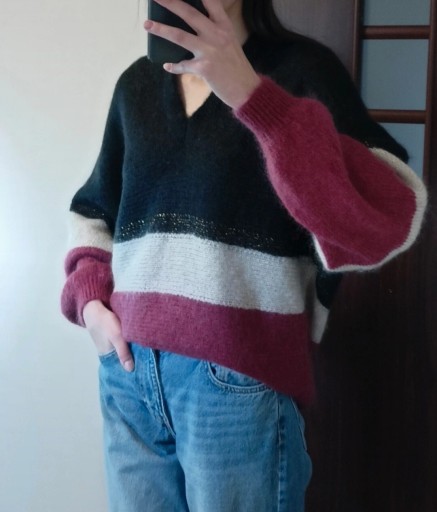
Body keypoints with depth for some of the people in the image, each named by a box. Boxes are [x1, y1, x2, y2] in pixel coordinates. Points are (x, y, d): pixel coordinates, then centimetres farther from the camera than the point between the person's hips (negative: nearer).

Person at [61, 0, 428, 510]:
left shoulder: (299, 67, -4)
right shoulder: (137, 82, 11)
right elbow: (92, 208, 23)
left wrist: (251, 95, -28)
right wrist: (89, 299, 5)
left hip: (240, 374, -4)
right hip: (128, 367, 5)